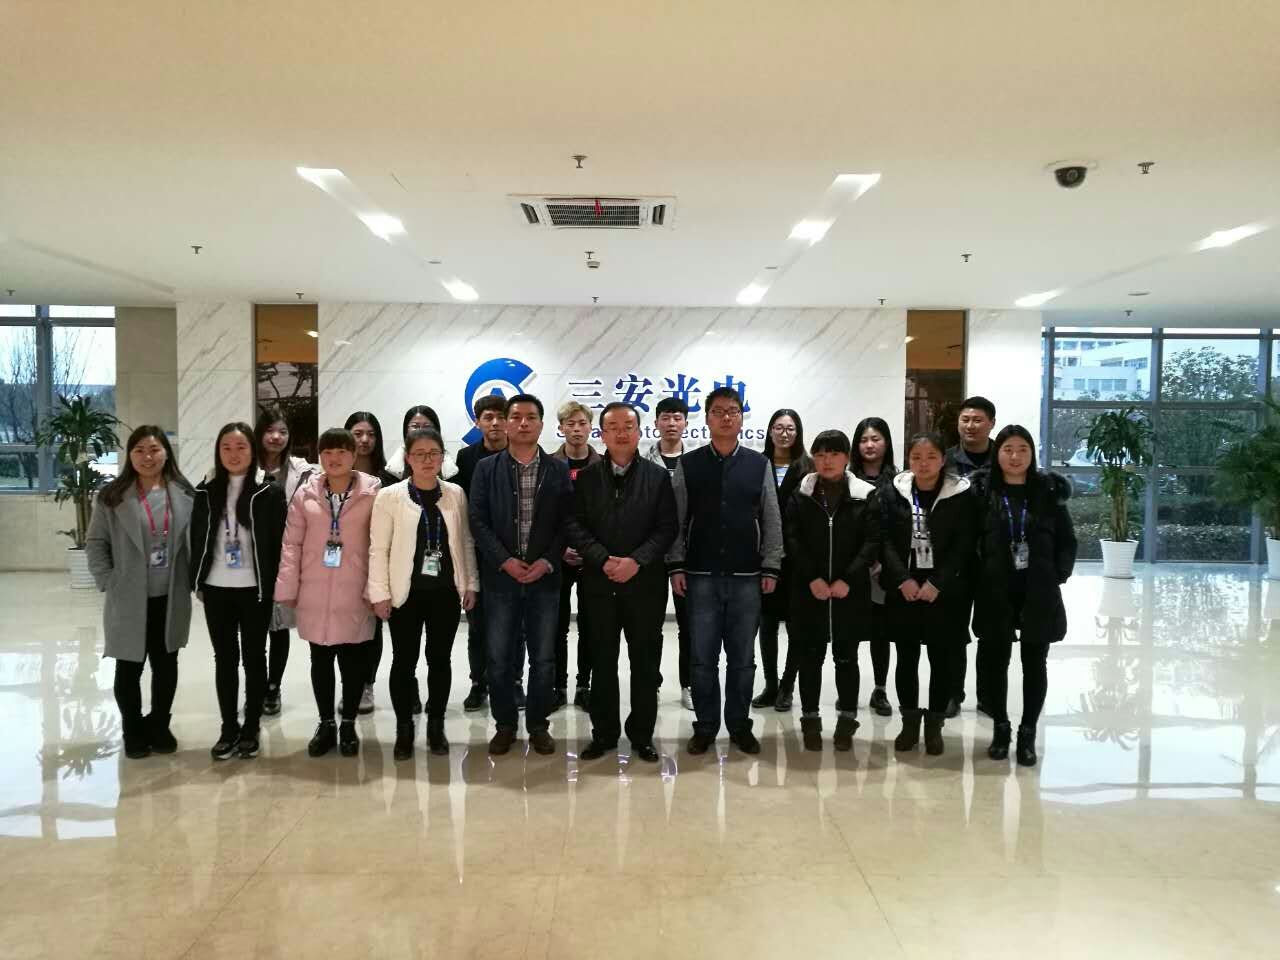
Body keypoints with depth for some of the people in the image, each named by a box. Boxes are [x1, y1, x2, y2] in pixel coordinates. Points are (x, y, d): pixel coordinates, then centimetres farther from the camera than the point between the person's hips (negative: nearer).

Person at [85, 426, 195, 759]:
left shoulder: (183, 494, 1)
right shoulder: (112, 496, -3)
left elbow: (193, 541, 2)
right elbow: (95, 543, -1)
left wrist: (191, 581, -5)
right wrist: (107, 582, -7)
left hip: (171, 598, 1)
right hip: (129, 600, -1)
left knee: (166, 665, 13)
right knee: (129, 667, 10)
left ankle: (159, 725, 30)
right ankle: (133, 731, 27)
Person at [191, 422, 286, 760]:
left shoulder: (269, 493, -4)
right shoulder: (206, 493, 5)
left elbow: (277, 543, -5)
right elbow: (197, 540, 9)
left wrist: (273, 587, -8)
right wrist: (196, 583, 5)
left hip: (255, 590, -3)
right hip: (216, 589, 3)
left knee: (253, 658, 8)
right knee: (224, 659, 10)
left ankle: (251, 729, 18)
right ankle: (229, 729, 21)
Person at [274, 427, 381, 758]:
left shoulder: (373, 492, -5)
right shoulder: (306, 493, 3)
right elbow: (292, 543, 4)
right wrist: (288, 588, 0)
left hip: (354, 594, -2)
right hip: (314, 594, 3)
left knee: (353, 660, 7)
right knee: (320, 660, 12)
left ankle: (348, 724, 23)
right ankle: (325, 724, 27)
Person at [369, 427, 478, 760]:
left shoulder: (456, 493, 4)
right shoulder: (390, 496, -5)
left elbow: (466, 542, 9)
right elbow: (378, 548, -5)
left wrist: (471, 583, 6)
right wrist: (379, 593, -8)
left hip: (446, 592, 2)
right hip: (406, 593, -2)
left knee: (440, 659, 10)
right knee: (404, 661, 6)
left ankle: (436, 725, 25)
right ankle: (404, 728, 22)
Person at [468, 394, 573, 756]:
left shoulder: (558, 470, 5)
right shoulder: (486, 468, 3)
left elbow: (567, 522, 2)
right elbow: (478, 521, -2)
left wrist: (547, 561, -11)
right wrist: (505, 561, -12)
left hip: (545, 576, 1)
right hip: (500, 577, 0)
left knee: (543, 658, 7)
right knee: (499, 658, 5)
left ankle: (538, 725, 21)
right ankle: (505, 725, 21)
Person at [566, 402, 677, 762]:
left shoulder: (658, 476, 4)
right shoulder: (586, 477, 6)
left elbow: (667, 528, -2)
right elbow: (575, 525, 0)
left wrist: (636, 560, -15)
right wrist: (603, 559, -13)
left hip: (645, 582, -1)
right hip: (598, 582, 1)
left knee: (645, 662, 6)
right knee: (602, 662, 9)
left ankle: (642, 734, 19)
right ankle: (604, 733, 21)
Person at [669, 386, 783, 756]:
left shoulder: (759, 465, 5)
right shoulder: (689, 464, 3)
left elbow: (772, 521, 6)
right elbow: (676, 520, 3)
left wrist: (771, 568, 1)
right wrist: (676, 566, -3)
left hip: (747, 577, 1)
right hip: (701, 576, 0)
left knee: (742, 659, 9)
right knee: (703, 659, 6)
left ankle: (740, 726, 23)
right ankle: (705, 727, 19)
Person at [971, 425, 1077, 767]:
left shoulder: (1048, 491, 0)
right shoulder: (982, 491, -2)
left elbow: (1067, 540, 7)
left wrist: (1057, 576, -2)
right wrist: (979, 578, -6)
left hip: (1039, 593, 1)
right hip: (995, 592, 0)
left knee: (1035, 663, 8)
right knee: (994, 660, 7)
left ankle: (1027, 733, 21)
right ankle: (1000, 728, 24)